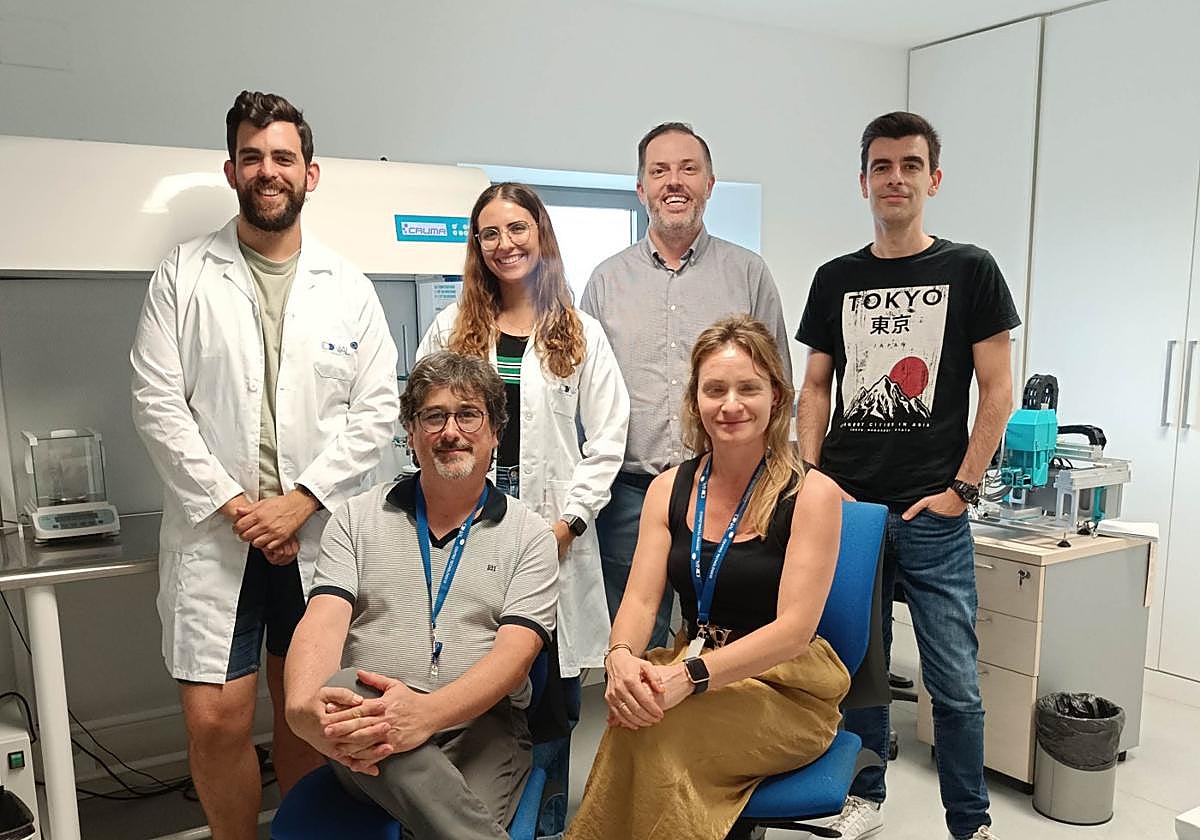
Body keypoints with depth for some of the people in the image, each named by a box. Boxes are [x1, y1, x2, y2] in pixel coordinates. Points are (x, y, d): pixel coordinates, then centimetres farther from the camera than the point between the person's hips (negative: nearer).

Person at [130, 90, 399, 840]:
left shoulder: (349, 288, 5)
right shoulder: (184, 277, 3)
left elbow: (376, 411, 0)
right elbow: (158, 403, -2)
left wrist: (299, 502, -10)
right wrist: (232, 504, -10)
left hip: (319, 535, 1)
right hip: (214, 534, -1)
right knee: (215, 720, -1)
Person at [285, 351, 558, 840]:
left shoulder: (528, 534, 6)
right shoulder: (358, 518, 12)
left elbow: (515, 651, -7)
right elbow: (323, 620, -3)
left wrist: (427, 713, -27)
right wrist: (304, 704, -26)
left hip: (478, 724, -2)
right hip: (367, 721, 3)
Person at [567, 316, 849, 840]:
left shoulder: (812, 494, -10)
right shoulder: (669, 488, 5)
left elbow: (795, 628, -17)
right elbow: (640, 598, -2)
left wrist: (690, 677, -30)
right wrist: (622, 657, -26)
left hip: (786, 687, -3)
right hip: (690, 672, 4)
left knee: (651, 733, -31)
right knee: (635, 713, -31)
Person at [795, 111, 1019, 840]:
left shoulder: (970, 270, 1)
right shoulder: (836, 279, 9)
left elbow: (999, 392, -1)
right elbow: (815, 388, 11)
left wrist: (961, 489, -7)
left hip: (932, 514, -2)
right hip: (845, 505, 3)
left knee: (955, 682, 3)